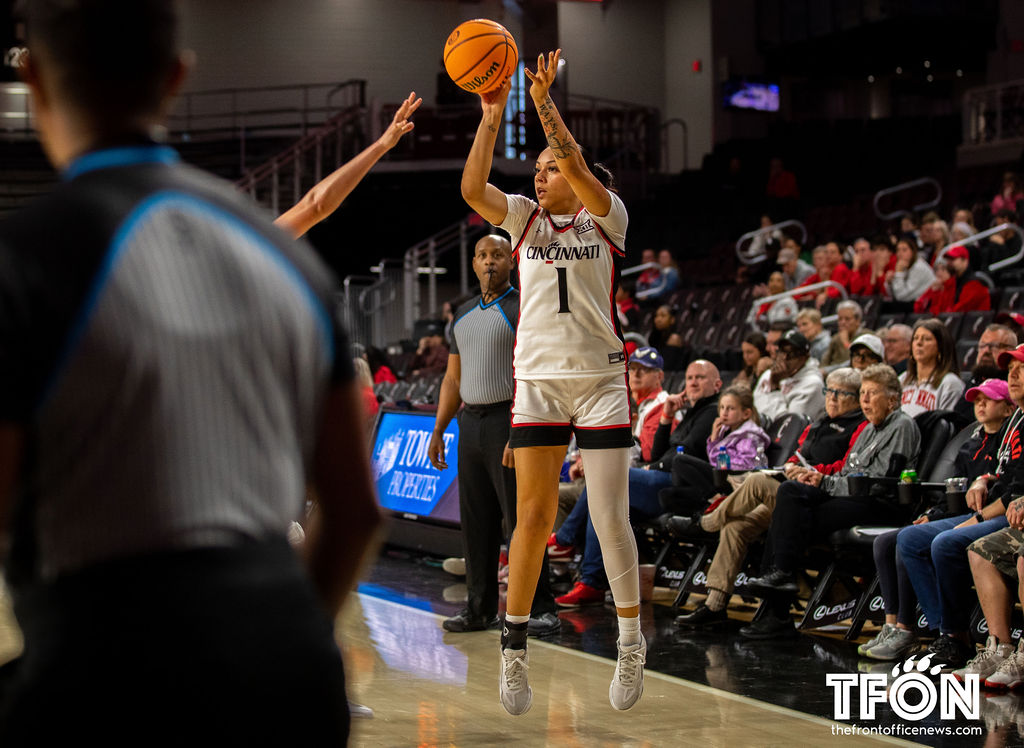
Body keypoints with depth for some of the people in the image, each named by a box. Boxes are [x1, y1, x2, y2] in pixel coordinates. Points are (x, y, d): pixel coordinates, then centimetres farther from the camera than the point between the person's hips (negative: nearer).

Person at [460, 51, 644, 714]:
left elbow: (579, 172, -19)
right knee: (534, 517, -1)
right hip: (538, 380, 2)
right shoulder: (525, 218, 10)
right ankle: (515, 648, 6)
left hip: (601, 380, -2)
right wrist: (492, 117, -12)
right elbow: (473, 189, -8)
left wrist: (545, 103, -23)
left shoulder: (606, 218, 2)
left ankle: (632, 644, 10)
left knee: (611, 520, -3)